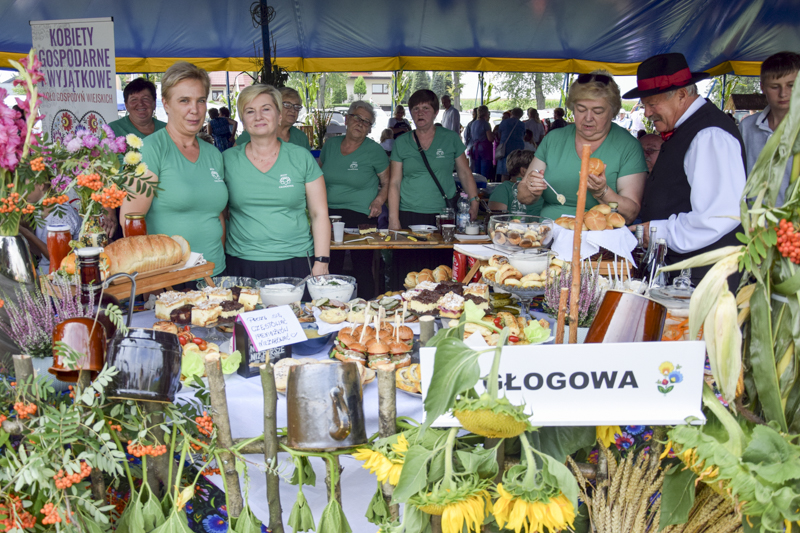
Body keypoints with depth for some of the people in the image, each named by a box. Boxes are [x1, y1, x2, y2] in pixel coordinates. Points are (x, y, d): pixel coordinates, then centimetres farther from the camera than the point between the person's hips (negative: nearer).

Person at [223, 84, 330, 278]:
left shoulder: (301, 158, 4)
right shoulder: (228, 160, 5)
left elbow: (319, 214, 3)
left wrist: (321, 264, -4)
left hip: (295, 262, 0)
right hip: (241, 265, 1)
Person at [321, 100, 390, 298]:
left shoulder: (374, 150, -2)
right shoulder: (330, 145, 9)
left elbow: (387, 182, 5)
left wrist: (379, 200, -12)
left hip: (361, 215, -4)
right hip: (329, 214, 4)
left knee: (362, 268, -2)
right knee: (332, 267, 8)